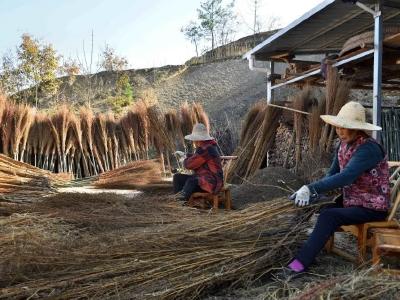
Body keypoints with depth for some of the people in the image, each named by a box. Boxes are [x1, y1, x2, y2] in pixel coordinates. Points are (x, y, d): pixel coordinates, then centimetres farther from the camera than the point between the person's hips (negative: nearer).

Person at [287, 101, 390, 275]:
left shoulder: (369, 148, -24)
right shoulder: (343, 145, 2)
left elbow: (345, 177, -35)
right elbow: (332, 174, 2)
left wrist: (310, 189, -38)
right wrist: (307, 191, -14)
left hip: (372, 207, -8)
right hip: (351, 200, 8)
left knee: (329, 216, -25)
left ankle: (300, 263, -22)